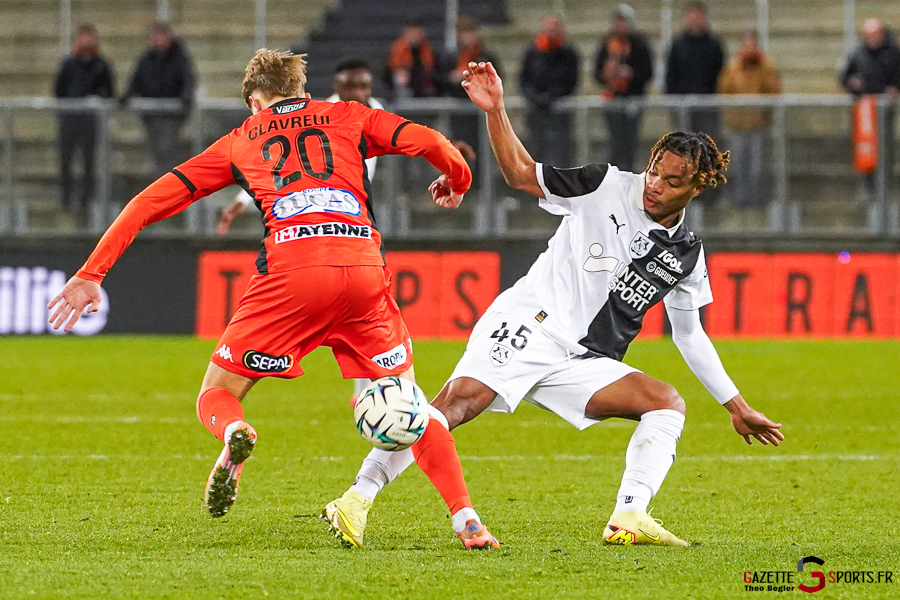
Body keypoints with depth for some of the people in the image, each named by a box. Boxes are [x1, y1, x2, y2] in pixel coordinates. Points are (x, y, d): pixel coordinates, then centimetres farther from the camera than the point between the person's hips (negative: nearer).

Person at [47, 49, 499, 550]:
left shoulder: (240, 141, 25)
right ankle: (466, 519, 1)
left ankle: (234, 434, -25)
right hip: (364, 269, 1)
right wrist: (457, 181, 35)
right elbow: (429, 143, 12)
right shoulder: (348, 117, 25)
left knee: (216, 394, 12)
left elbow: (152, 201, 22)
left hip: (290, 272, -1)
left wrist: (91, 274, 24)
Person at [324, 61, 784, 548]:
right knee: (459, 399, -27)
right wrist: (495, 110, -13)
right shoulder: (607, 188, -1)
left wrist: (737, 407, 24)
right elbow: (521, 175, 1)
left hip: (583, 364, 5)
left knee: (668, 403, -15)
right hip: (528, 325, -5)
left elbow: (690, 335, 23)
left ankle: (628, 518, -23)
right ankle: (359, 497, -29)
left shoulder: (687, 255, 11)